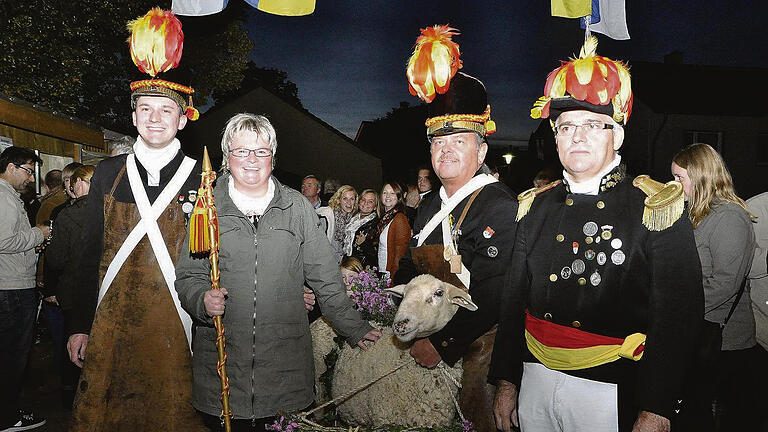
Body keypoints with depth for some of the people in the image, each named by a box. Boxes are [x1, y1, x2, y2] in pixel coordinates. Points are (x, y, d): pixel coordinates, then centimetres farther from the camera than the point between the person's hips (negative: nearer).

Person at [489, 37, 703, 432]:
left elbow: (677, 315, -10)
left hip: (613, 394, -3)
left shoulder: (658, 207, -8)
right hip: (535, 384, 4)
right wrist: (506, 383, 6)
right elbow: (514, 301, 8)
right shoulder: (535, 207, 4)